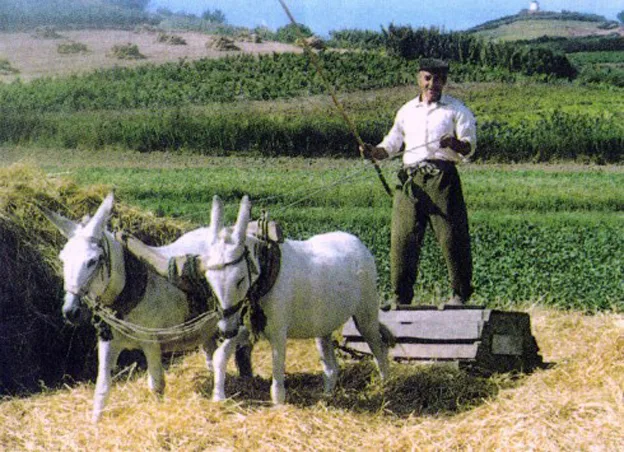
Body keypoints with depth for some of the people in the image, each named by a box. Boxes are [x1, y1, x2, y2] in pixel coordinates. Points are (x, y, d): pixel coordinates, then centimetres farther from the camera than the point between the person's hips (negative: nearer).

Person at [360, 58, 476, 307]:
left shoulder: (456, 109, 9)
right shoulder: (406, 111, 21)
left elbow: (469, 146, 0)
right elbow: (391, 145, 23)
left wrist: (454, 144, -22)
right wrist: (373, 152, 2)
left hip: (442, 177, -3)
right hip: (410, 179, 3)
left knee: (452, 237, -6)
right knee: (402, 238, -3)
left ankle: (460, 294, 6)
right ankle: (401, 297, 3)